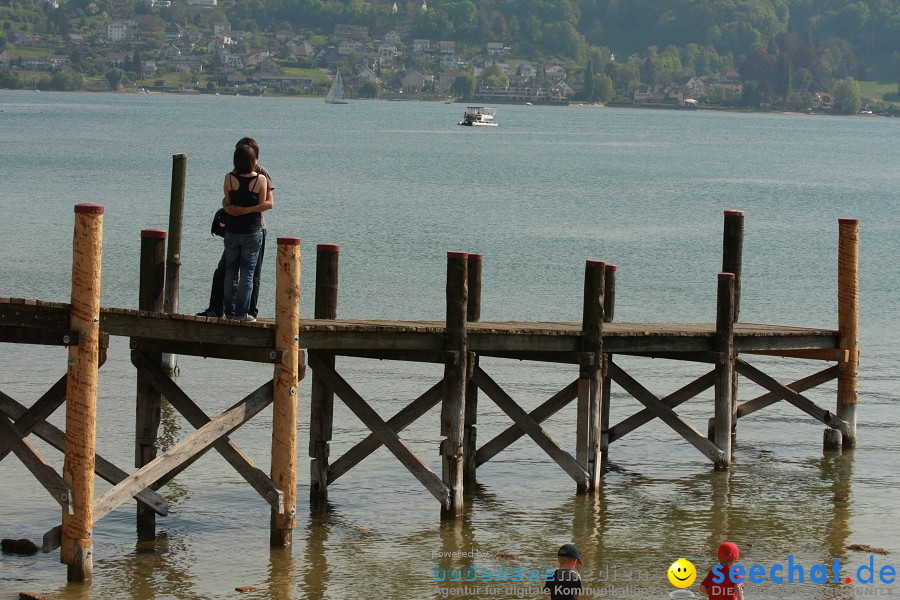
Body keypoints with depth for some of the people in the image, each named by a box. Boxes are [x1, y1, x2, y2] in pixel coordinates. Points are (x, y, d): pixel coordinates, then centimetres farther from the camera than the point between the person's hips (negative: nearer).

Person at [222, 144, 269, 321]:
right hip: (252, 231, -2)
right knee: (247, 272, 3)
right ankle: (241, 312, 1)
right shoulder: (260, 179, -10)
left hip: (232, 231, 2)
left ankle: (229, 311, 13)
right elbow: (263, 204, -5)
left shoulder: (229, 178, -6)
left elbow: (227, 204, 1)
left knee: (230, 271, 11)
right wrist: (248, 210, 5)